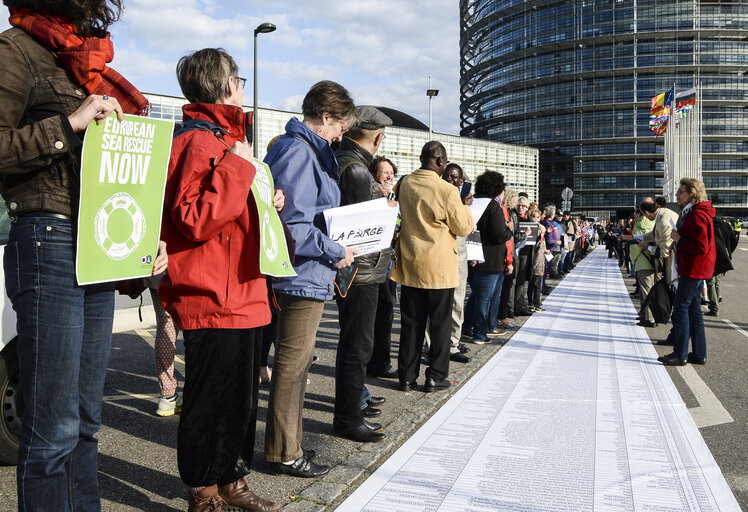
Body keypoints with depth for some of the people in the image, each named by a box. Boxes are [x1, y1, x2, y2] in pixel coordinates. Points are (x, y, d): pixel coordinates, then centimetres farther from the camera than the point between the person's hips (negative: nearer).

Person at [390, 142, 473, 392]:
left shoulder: (405, 184, 1)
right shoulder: (447, 190, -15)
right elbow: (464, 228, -6)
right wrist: (465, 207, 10)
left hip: (410, 265, 5)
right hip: (439, 267, -5)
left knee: (411, 322, 11)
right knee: (440, 323, 8)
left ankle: (407, 376, 17)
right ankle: (436, 377, 14)